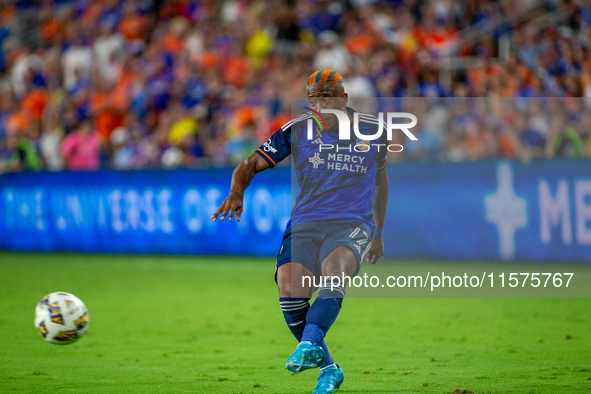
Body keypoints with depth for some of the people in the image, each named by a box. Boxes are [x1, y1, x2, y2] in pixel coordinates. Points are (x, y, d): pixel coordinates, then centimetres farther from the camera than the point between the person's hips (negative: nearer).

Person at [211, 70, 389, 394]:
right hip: (304, 225, 1)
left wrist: (379, 233, 30)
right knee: (289, 291, -20)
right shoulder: (296, 131, 5)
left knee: (334, 273, -34)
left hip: (352, 224, -1)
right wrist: (236, 192, -17)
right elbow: (250, 165, 6)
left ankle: (310, 343, -48)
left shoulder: (372, 131, 9)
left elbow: (380, 178, 26)